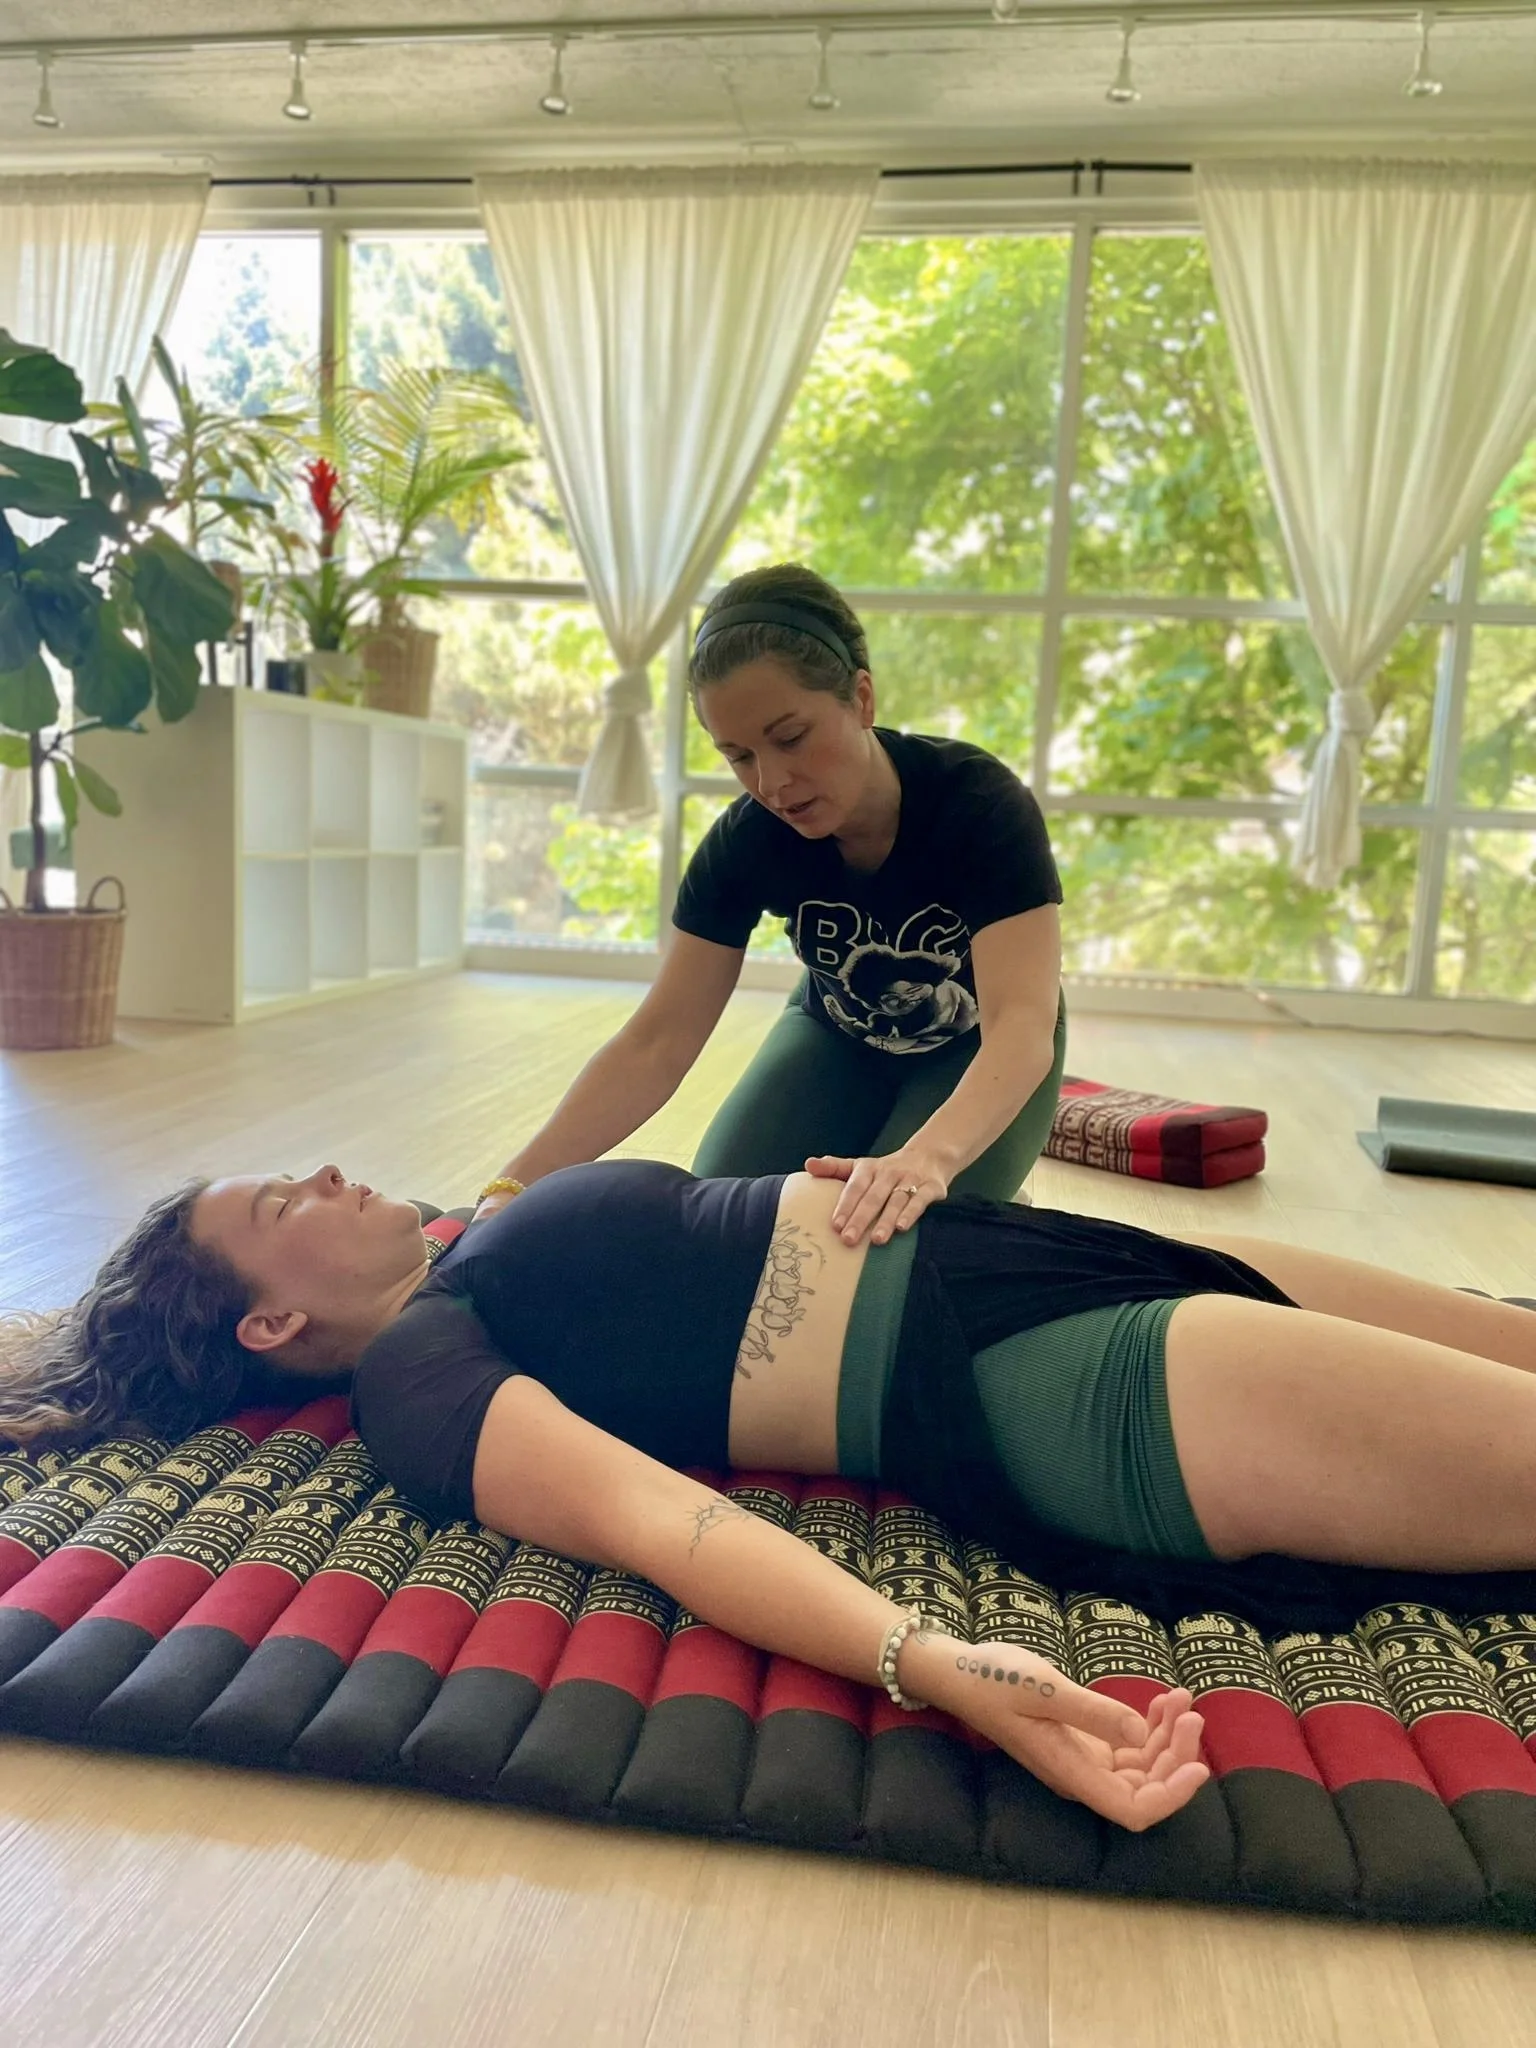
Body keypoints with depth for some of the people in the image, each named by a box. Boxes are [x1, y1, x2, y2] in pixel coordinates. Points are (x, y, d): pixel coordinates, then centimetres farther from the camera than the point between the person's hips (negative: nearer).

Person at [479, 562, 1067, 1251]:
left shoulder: (984, 808, -33)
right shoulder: (744, 843, -23)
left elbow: (1021, 1027, -45)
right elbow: (658, 1043, -25)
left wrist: (924, 1159, -66)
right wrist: (518, 1183, -39)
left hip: (978, 1054, -3)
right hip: (841, 1036, 3)